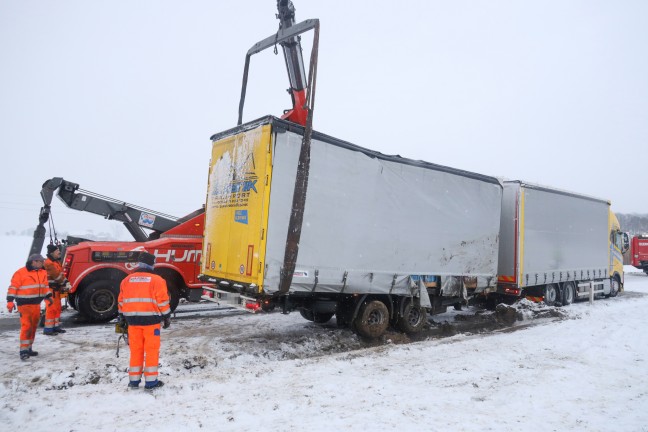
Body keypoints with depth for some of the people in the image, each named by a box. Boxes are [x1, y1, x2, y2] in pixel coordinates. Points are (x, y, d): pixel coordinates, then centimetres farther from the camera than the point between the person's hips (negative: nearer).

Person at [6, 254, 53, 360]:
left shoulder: (42, 273, 10)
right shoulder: (21, 273, -11)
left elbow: (45, 285, 21)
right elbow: (13, 287, -12)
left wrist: (48, 296, 18)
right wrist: (10, 301, -16)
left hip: (36, 304, 7)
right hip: (24, 304, -7)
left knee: (33, 326, 12)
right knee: (26, 326, -13)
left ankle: (28, 348, 22)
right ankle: (23, 350, -9)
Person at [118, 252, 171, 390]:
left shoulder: (127, 280, 9)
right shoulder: (156, 280, -7)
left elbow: (121, 301, 13)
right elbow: (162, 301, -8)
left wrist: (122, 318, 22)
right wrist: (167, 317, 2)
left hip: (133, 319, 5)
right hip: (150, 319, -4)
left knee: (135, 349, 14)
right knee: (151, 350, 3)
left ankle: (134, 380, 20)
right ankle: (151, 381, 6)